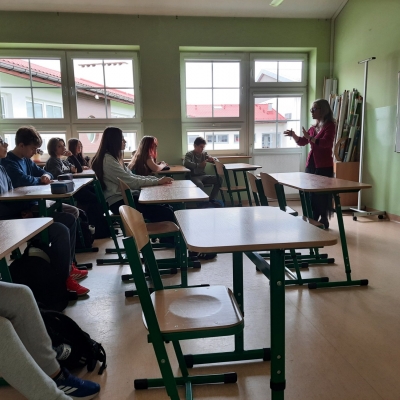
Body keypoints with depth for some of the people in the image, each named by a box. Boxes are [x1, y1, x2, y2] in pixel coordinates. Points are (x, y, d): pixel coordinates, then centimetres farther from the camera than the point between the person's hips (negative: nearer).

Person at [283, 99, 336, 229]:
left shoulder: (329, 125, -8)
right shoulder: (313, 127, 13)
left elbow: (325, 143, -23)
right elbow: (302, 142, 16)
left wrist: (309, 137, -33)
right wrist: (293, 135, -2)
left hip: (324, 166, -7)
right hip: (311, 164, 7)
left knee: (322, 194, -1)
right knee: (310, 193, 10)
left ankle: (324, 222, 11)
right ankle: (313, 220, 22)